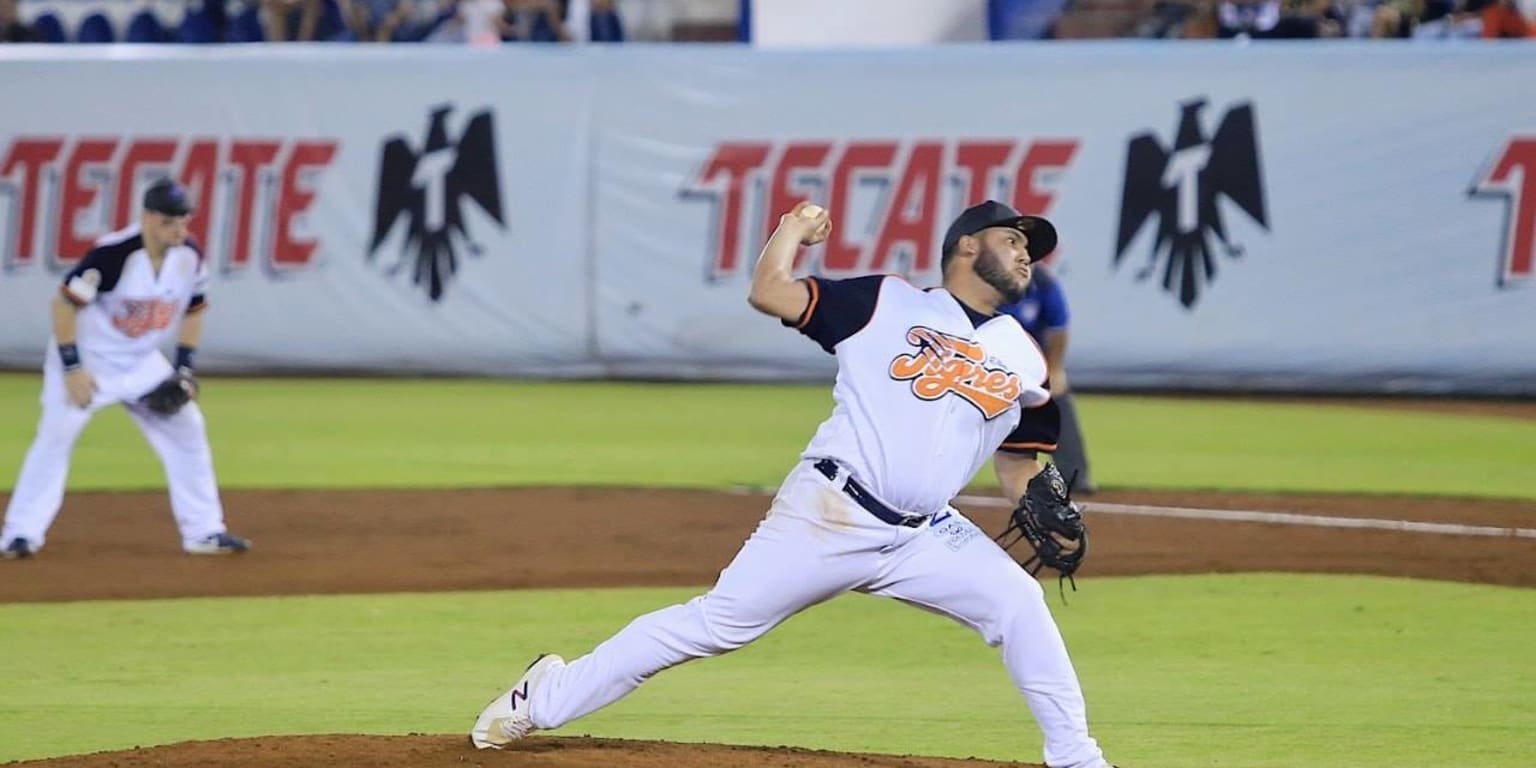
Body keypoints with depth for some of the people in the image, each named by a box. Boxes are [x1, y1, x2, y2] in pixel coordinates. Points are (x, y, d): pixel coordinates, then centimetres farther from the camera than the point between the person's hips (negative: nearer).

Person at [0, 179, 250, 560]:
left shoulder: (190, 257, -11)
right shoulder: (113, 253, -29)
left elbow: (193, 310, 7)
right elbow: (65, 303, -24)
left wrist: (184, 368, 1)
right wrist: (72, 368, -25)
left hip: (142, 362, 6)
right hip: (88, 356, -6)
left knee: (187, 430, 2)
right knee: (56, 435, -15)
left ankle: (204, 531, 11)